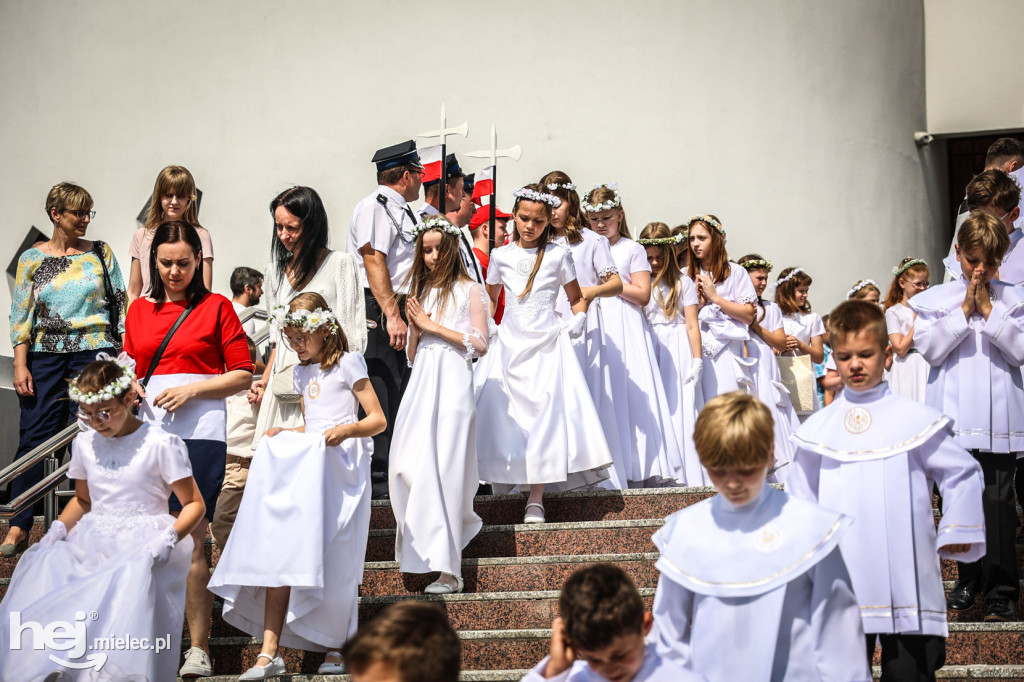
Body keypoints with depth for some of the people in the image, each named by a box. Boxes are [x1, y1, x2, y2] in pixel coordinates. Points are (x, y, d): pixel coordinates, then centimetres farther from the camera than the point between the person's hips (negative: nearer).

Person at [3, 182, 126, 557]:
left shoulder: (101, 253, 7)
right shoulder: (32, 259, 7)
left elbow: (119, 304, 8)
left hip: (95, 351, 0)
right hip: (46, 355, 0)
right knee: (34, 438, -4)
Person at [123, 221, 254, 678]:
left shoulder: (216, 307, 4)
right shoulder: (139, 310, 16)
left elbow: (243, 375, 1)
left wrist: (192, 389, -11)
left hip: (199, 432, -4)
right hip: (149, 431, 4)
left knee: (190, 542, -6)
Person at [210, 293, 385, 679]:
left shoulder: (347, 364, 1)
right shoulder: (302, 373, 22)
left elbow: (377, 420, -3)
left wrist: (346, 430, -21)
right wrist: (285, 434, 11)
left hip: (341, 463, -6)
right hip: (303, 462, 6)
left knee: (332, 557, -8)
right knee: (280, 550, -10)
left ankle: (333, 647, 7)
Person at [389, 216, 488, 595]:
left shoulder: (469, 291, 2)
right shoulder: (420, 292, 18)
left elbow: (480, 344, -7)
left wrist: (434, 326, -8)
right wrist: (415, 328, -1)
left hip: (453, 385, -6)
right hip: (421, 386, 6)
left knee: (441, 470, -12)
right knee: (407, 469, -3)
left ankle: (448, 568, -13)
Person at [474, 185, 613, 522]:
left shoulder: (557, 256, 4)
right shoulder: (501, 256, 8)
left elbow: (577, 298, 13)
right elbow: (489, 298, 21)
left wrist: (578, 320, -5)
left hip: (547, 345, -2)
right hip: (509, 344, 2)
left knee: (545, 414, -9)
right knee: (505, 416, -4)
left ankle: (536, 498, -7)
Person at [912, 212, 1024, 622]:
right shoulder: (936, 299, 8)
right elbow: (930, 349, -3)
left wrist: (989, 311, -7)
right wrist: (964, 311, -8)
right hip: (954, 414, 1)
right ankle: (969, 579, 21)